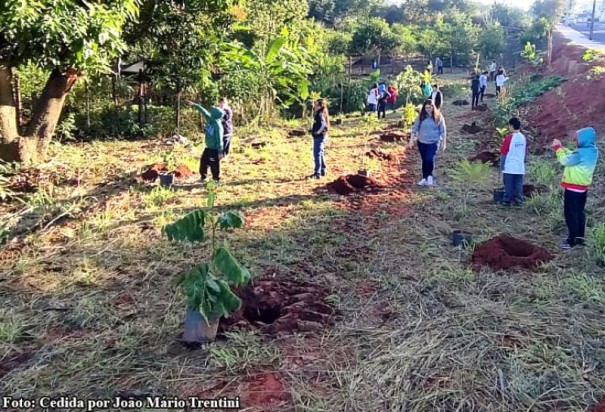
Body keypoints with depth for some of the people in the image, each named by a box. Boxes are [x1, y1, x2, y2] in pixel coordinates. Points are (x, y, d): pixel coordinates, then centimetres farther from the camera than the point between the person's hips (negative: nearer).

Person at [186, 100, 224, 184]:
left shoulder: (218, 125, -24)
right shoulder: (210, 120, -1)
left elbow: (219, 139, -23)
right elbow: (204, 111, 12)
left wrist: (220, 151, -22)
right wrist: (194, 105, 15)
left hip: (214, 149, -9)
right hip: (208, 147, 9)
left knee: (214, 164, -1)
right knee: (203, 161, 17)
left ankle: (216, 179, 13)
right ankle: (203, 177, 31)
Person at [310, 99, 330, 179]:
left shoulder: (320, 114, -16)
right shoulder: (319, 114, 13)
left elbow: (323, 124, -31)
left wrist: (318, 132, -22)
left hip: (319, 137, -11)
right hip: (320, 137, 11)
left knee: (317, 154, -11)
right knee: (320, 154, 18)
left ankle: (317, 173, -12)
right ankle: (322, 171, 29)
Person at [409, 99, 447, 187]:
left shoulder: (438, 117, -5)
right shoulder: (421, 116, -2)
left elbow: (443, 130, -1)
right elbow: (415, 128, 2)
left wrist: (443, 142, -1)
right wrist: (412, 139, -4)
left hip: (434, 142, -3)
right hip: (422, 142, 3)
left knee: (430, 159, -16)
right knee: (424, 160, 10)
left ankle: (430, 175, 7)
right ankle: (425, 178, 22)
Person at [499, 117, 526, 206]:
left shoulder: (509, 138, -12)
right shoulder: (523, 137, 6)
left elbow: (503, 153, -9)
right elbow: (525, 152, 14)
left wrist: (501, 166, -2)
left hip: (509, 167, -5)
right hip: (520, 167, 5)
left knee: (509, 185, 1)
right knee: (519, 184, 8)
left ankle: (508, 201, 5)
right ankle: (519, 200, 10)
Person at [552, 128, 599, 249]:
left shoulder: (581, 153, -24)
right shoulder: (592, 151, 6)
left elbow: (565, 160, -14)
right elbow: (572, 156, 14)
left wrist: (558, 148, -2)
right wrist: (562, 148, 10)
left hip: (573, 187, -9)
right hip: (582, 187, 9)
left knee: (571, 213, -3)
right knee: (579, 212, 16)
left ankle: (571, 240, 1)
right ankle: (580, 237, 24)